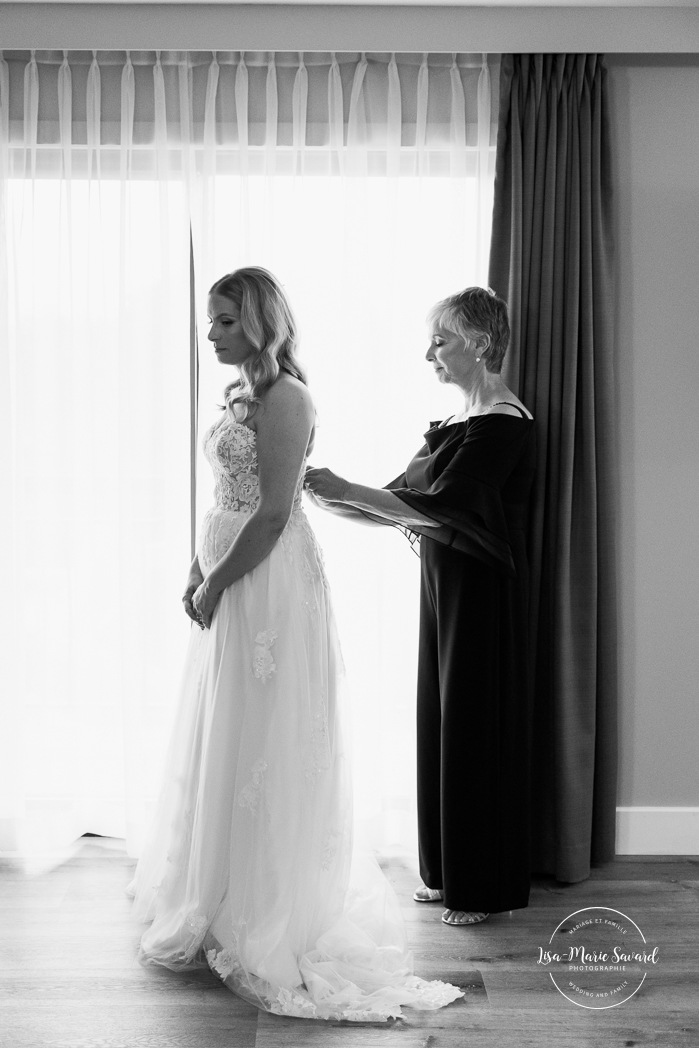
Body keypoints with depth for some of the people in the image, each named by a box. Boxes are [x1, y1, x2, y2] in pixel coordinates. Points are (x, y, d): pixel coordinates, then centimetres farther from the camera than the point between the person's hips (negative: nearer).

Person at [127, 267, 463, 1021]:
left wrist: (216, 584, -15)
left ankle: (262, 918, 15)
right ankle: (217, 894, 35)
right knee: (220, 738, 18)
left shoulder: (284, 397, -15)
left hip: (269, 585, -9)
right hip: (231, 581, 9)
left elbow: (273, 512, -20)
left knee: (258, 740, 0)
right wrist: (198, 569, 5)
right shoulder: (242, 394, 13)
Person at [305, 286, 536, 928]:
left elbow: (441, 507, -24)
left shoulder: (505, 423, -14)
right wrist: (329, 500, -1)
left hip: (482, 594, -8)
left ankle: (485, 889, 14)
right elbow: (403, 502, 12)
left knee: (477, 725, 0)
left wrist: (347, 489, -23)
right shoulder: (456, 424, 13)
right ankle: (447, 873, 26)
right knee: (442, 722, 13)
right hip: (442, 586, 9)